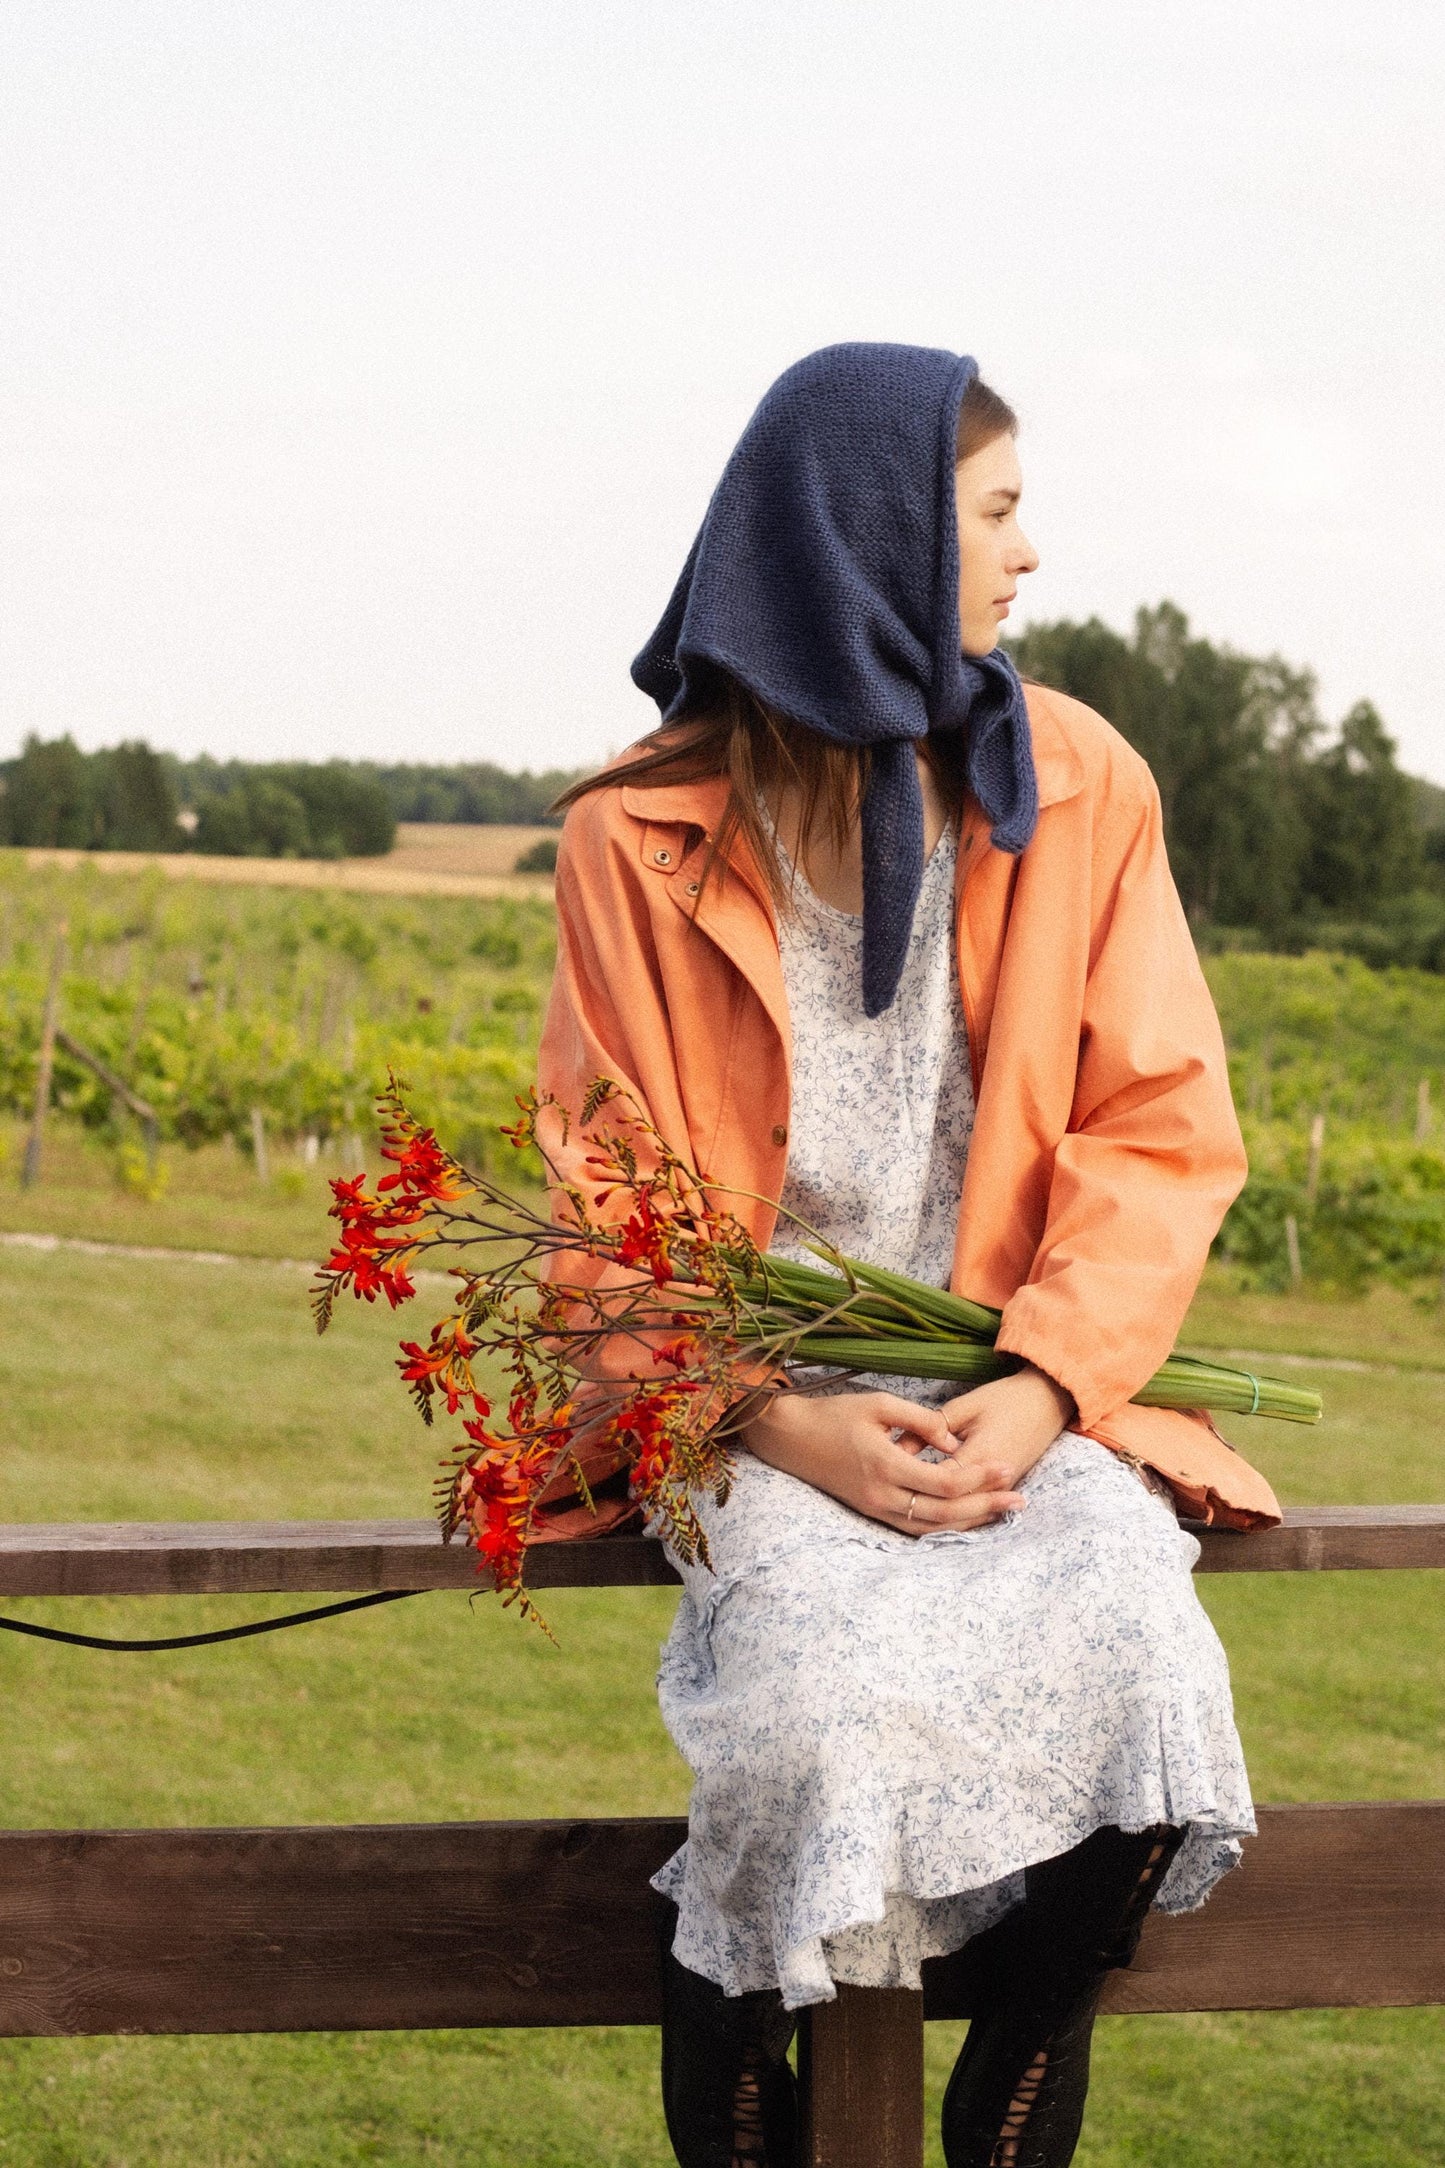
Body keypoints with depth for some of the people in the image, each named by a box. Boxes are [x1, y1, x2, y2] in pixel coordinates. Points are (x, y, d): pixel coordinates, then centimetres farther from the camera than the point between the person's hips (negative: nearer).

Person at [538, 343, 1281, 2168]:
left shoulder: (1081, 789, 5)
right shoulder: (643, 835, 1)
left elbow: (1163, 1133, 2)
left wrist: (1042, 1389, -14)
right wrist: (778, 1421, -14)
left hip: (1022, 1382, 2)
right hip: (761, 1397, -2)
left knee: (1142, 1673, -28)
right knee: (830, 1696, -32)